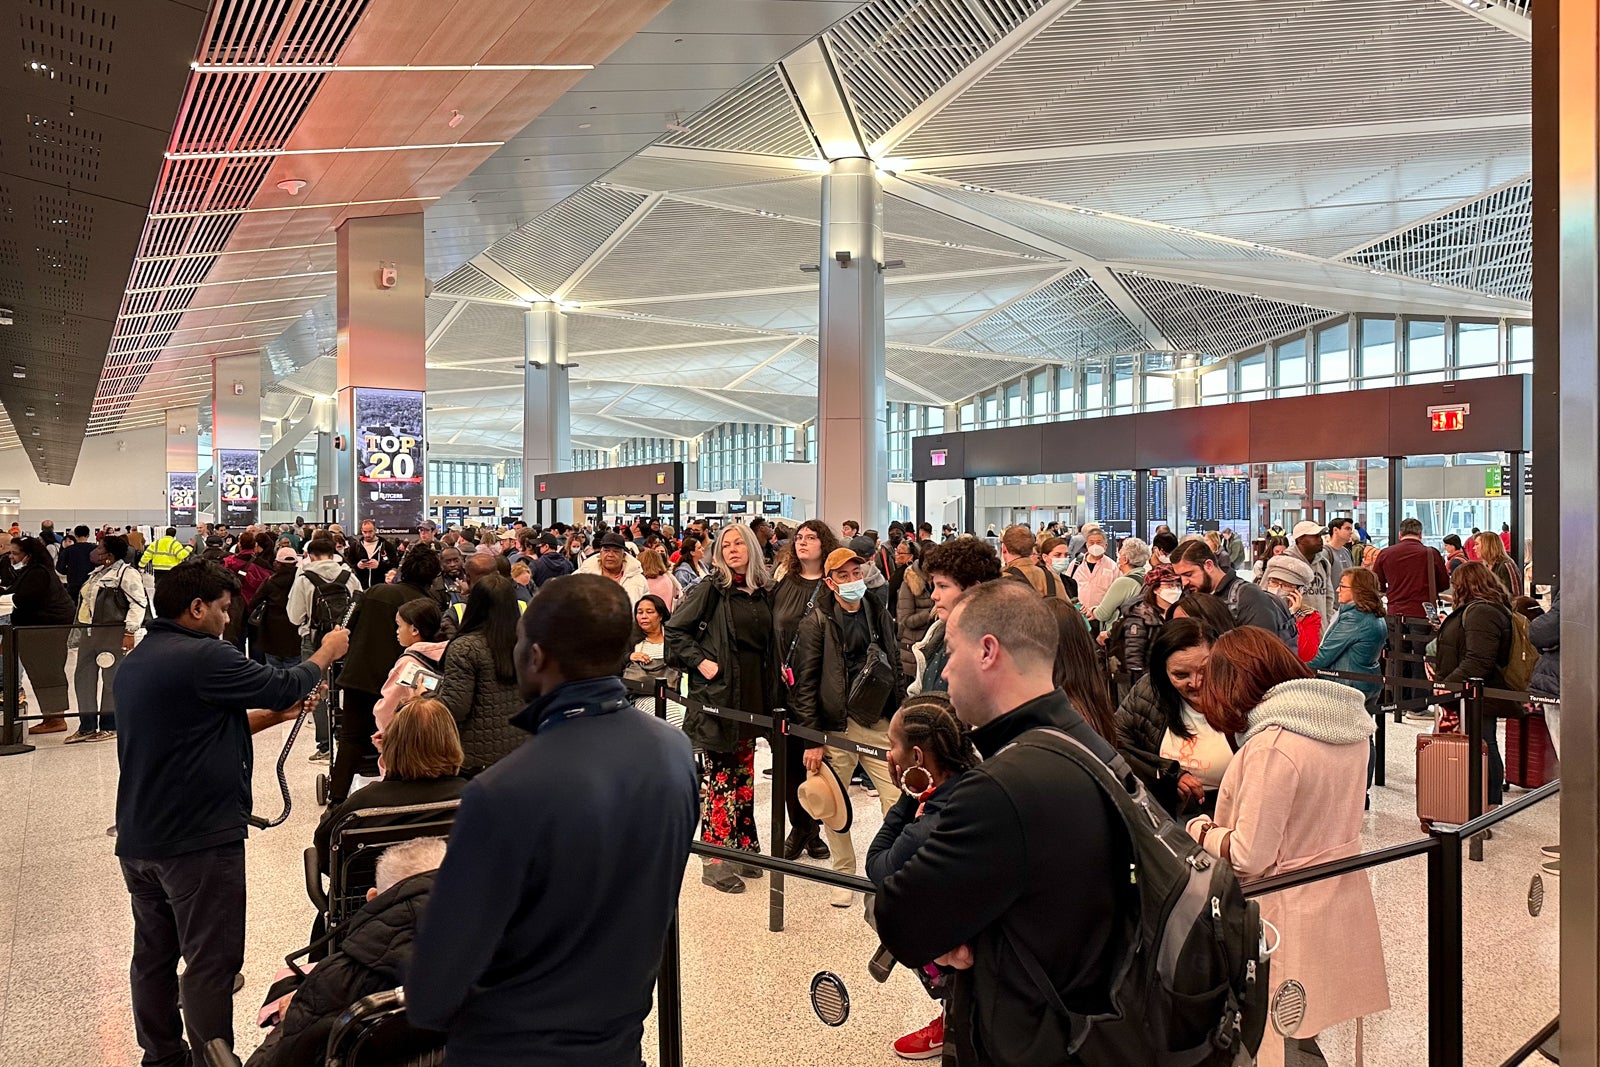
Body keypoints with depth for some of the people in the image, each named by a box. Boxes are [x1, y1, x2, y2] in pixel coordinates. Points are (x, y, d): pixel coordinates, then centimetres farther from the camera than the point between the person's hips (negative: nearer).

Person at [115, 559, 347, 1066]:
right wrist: (326, 653, 4)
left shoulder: (134, 662, 10)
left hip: (138, 838, 9)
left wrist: (275, 715, 13)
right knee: (211, 963, 2)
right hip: (198, 839, -9)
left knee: (153, 955, 19)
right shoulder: (203, 657, -20)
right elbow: (284, 686, -13)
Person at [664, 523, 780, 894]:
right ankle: (716, 860, 6)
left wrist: (774, 679, 9)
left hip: (753, 694, 6)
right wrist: (700, 661, -14)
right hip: (720, 693, -6)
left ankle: (743, 848, 26)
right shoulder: (711, 588, -7)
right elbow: (674, 629, -7)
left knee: (744, 774, 14)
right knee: (721, 774, -2)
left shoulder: (764, 592, 9)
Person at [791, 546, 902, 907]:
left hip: (880, 725, 3)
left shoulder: (880, 616, 9)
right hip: (836, 728, -3)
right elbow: (804, 683, -6)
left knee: (898, 803, -4)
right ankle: (845, 876, 26)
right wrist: (812, 740, -10)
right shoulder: (817, 622, -4)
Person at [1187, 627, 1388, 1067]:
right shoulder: (1347, 723, 1)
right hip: (1342, 903, 8)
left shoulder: (1271, 745, -25)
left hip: (1286, 912, -8)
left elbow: (1249, 857, -21)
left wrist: (1200, 830, -4)